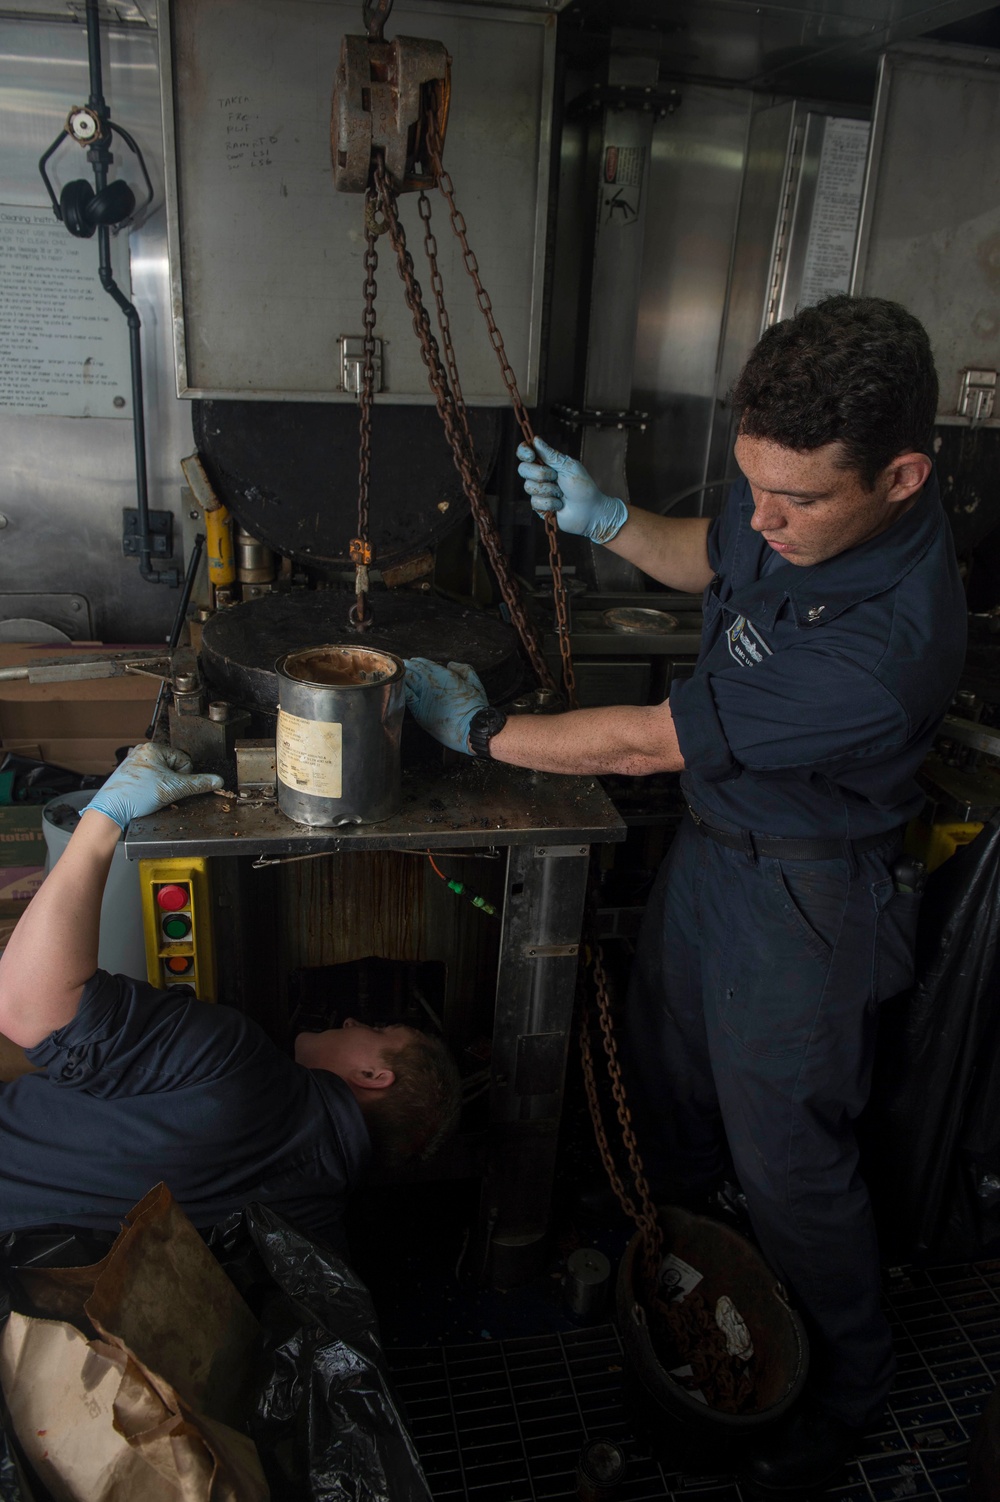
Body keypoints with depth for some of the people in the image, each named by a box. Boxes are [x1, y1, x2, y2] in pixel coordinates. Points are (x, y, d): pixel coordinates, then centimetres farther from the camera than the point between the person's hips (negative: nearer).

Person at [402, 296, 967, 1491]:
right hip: (712, 843, 8)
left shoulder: (887, 641, -37)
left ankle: (845, 1387, 41)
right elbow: (711, 559, 12)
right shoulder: (795, 501, -13)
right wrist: (603, 519, -6)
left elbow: (645, 744, -29)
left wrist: (479, 731, -15)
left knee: (788, 1162, 11)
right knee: (666, 1075, 26)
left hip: (801, 905, -8)